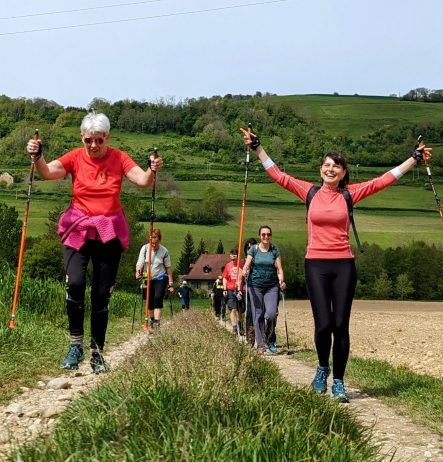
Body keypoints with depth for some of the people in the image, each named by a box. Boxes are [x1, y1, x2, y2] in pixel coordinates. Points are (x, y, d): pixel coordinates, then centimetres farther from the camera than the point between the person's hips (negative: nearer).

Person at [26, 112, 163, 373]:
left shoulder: (119, 158, -1)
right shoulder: (75, 158, -1)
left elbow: (143, 181, -13)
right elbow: (48, 173, -16)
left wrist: (153, 171, -33)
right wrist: (37, 157, -35)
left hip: (110, 233, 1)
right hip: (78, 229, 0)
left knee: (102, 293, 4)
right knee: (75, 283, -21)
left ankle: (97, 352, 18)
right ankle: (76, 345, -3)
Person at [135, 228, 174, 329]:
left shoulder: (164, 251, -7)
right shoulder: (145, 248, -6)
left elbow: (168, 267, 0)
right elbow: (140, 262, -10)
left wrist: (171, 283, 0)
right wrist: (138, 271, -34)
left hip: (160, 278, -2)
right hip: (148, 279, 2)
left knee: (158, 298, -18)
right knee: (150, 301, 8)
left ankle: (157, 321, -22)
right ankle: (152, 319, 29)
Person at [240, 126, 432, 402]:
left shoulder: (350, 193, 5)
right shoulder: (309, 192, 5)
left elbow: (385, 180, 6)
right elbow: (278, 176, 6)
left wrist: (415, 158, 5)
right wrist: (257, 147, 4)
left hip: (344, 265, 1)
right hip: (316, 265, 0)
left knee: (341, 326, 2)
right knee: (324, 324, -6)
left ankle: (338, 382, 16)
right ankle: (323, 368, 23)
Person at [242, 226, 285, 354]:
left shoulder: (275, 250, 8)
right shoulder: (253, 249, 6)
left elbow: (279, 268, 4)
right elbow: (246, 265, 0)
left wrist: (281, 280, -14)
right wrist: (244, 272, -22)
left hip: (272, 286, 0)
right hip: (255, 286, 0)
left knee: (271, 314, -13)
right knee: (258, 315, 0)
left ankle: (270, 340, 11)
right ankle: (260, 345, 9)